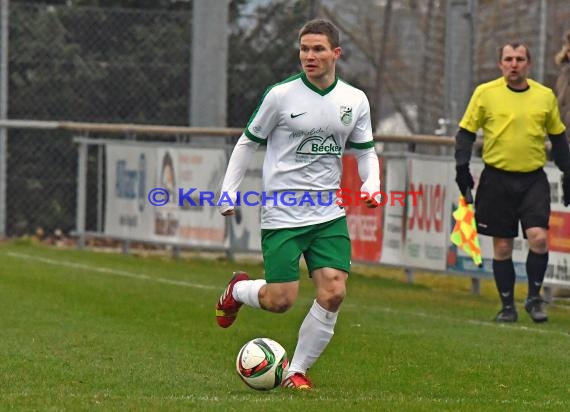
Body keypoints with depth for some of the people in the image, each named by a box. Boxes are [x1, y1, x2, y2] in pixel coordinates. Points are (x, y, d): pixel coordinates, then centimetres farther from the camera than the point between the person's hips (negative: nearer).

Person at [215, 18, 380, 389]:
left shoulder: (355, 100, 3)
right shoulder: (281, 95, -7)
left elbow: (366, 151, 14)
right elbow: (248, 142, 4)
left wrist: (371, 184, -7)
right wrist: (228, 193, 1)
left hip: (329, 214, 3)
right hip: (282, 215, -3)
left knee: (334, 293, -10)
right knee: (281, 300, -7)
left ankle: (298, 370, 6)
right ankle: (238, 291, 29)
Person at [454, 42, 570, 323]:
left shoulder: (545, 96, 6)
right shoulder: (485, 93, 0)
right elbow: (466, 132, 4)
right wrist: (462, 167, -7)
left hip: (534, 179, 1)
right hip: (497, 178, -1)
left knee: (538, 236, -14)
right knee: (502, 246, 3)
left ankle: (534, 297, 3)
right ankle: (507, 306, 15)